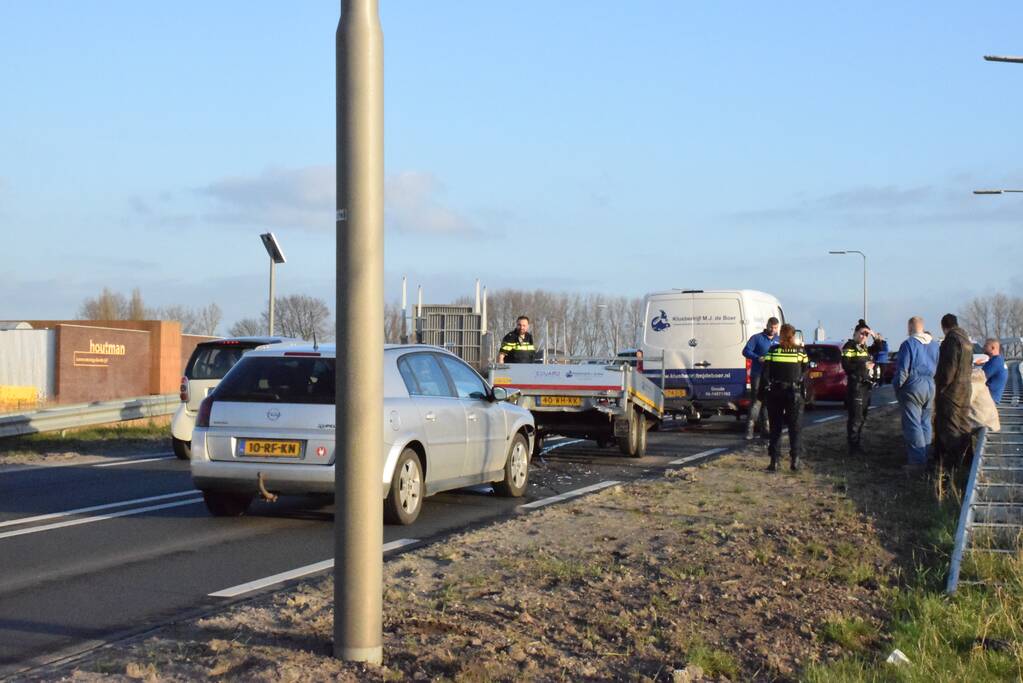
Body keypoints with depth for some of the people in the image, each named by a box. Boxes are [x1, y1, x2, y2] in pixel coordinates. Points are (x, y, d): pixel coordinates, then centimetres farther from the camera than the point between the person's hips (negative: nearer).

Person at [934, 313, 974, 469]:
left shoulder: (951, 340, -17)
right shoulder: (967, 341, 13)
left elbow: (949, 367, -22)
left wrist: (941, 386, -14)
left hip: (950, 391, -9)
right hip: (965, 389, 9)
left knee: (948, 426, -4)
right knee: (962, 425, 15)